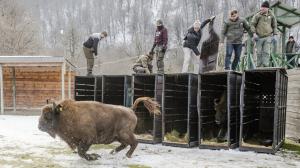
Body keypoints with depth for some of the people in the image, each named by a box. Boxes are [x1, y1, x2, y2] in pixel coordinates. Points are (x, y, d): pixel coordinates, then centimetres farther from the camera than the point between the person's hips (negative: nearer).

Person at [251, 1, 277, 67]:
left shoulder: (271, 15, 5)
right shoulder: (257, 15, -3)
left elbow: (274, 26, 15)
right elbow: (252, 24, 1)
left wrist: (274, 34, 8)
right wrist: (254, 33, -10)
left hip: (268, 36, 1)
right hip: (259, 37, -1)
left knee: (266, 52, -8)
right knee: (259, 52, 4)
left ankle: (265, 66, -9)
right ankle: (259, 66, 13)